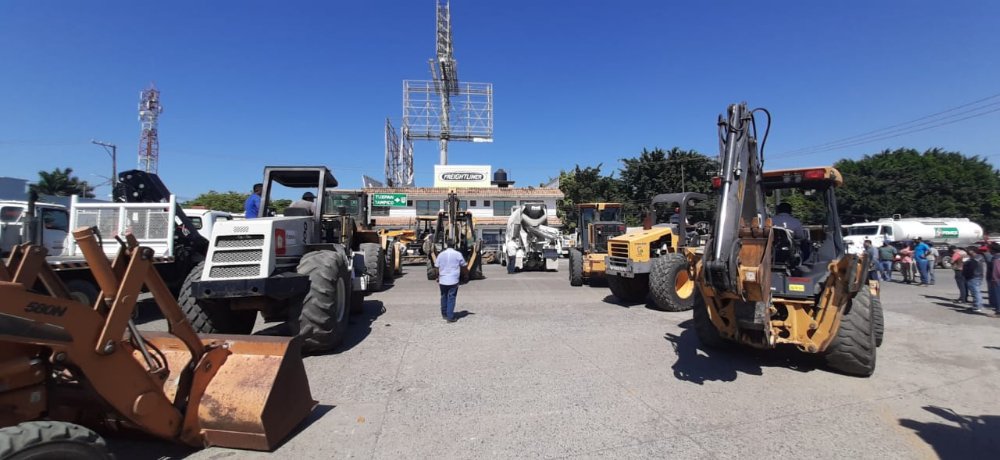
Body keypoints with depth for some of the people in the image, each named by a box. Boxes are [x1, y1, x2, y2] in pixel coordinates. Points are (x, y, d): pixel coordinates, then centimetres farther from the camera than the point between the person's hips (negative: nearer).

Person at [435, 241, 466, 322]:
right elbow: (463, 265, 3)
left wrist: (438, 278, 12)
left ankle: (444, 314, 28)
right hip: (453, 280, -3)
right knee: (451, 298, 0)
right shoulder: (458, 254, -5)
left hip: (442, 280, 3)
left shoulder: (441, 254, 2)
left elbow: (437, 267, 3)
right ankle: (450, 317, -1)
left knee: (444, 297, 16)